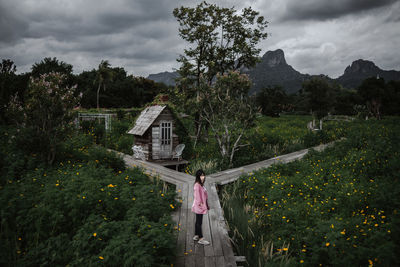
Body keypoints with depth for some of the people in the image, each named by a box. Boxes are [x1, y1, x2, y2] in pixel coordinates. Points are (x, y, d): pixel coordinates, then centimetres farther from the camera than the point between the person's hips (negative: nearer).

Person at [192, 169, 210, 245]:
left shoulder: (201, 184, 11)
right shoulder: (197, 185, -18)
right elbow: (197, 195, -21)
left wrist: (206, 205, 15)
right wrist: (200, 203, -21)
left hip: (202, 206, 10)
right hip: (199, 206, -10)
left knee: (198, 221, 17)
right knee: (199, 222, -2)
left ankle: (196, 236, 28)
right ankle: (201, 239, 3)